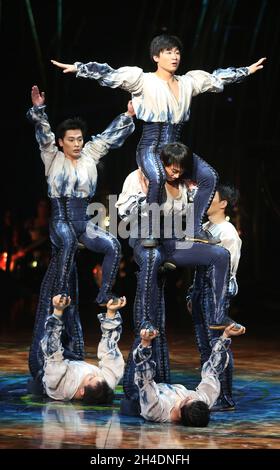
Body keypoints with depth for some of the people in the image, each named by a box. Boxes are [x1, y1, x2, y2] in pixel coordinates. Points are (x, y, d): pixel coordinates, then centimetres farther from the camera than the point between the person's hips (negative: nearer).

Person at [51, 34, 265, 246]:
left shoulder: (189, 82, 10)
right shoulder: (143, 80, -7)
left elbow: (218, 77, 22)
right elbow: (109, 74, -15)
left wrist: (247, 70, 30)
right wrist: (77, 68, -24)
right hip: (150, 149, -6)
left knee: (209, 176, -7)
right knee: (158, 178, -36)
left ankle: (197, 229, 0)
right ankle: (150, 233, -28)